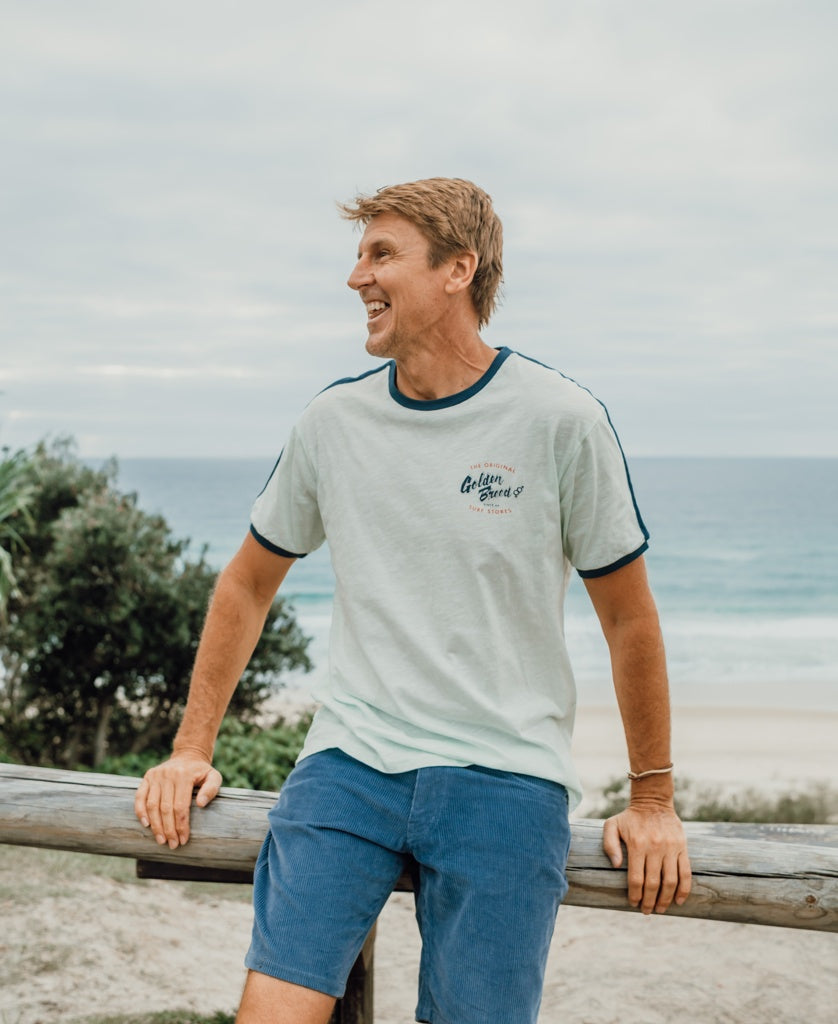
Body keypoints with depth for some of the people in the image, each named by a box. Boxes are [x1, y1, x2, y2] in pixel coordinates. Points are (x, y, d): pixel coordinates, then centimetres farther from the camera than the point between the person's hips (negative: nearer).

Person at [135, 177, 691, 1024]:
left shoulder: (560, 421, -4)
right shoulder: (334, 420, 6)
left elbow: (628, 617, 4)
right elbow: (248, 584, 19)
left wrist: (653, 800, 8)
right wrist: (191, 749, 14)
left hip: (504, 774, -2)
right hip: (348, 762, 3)